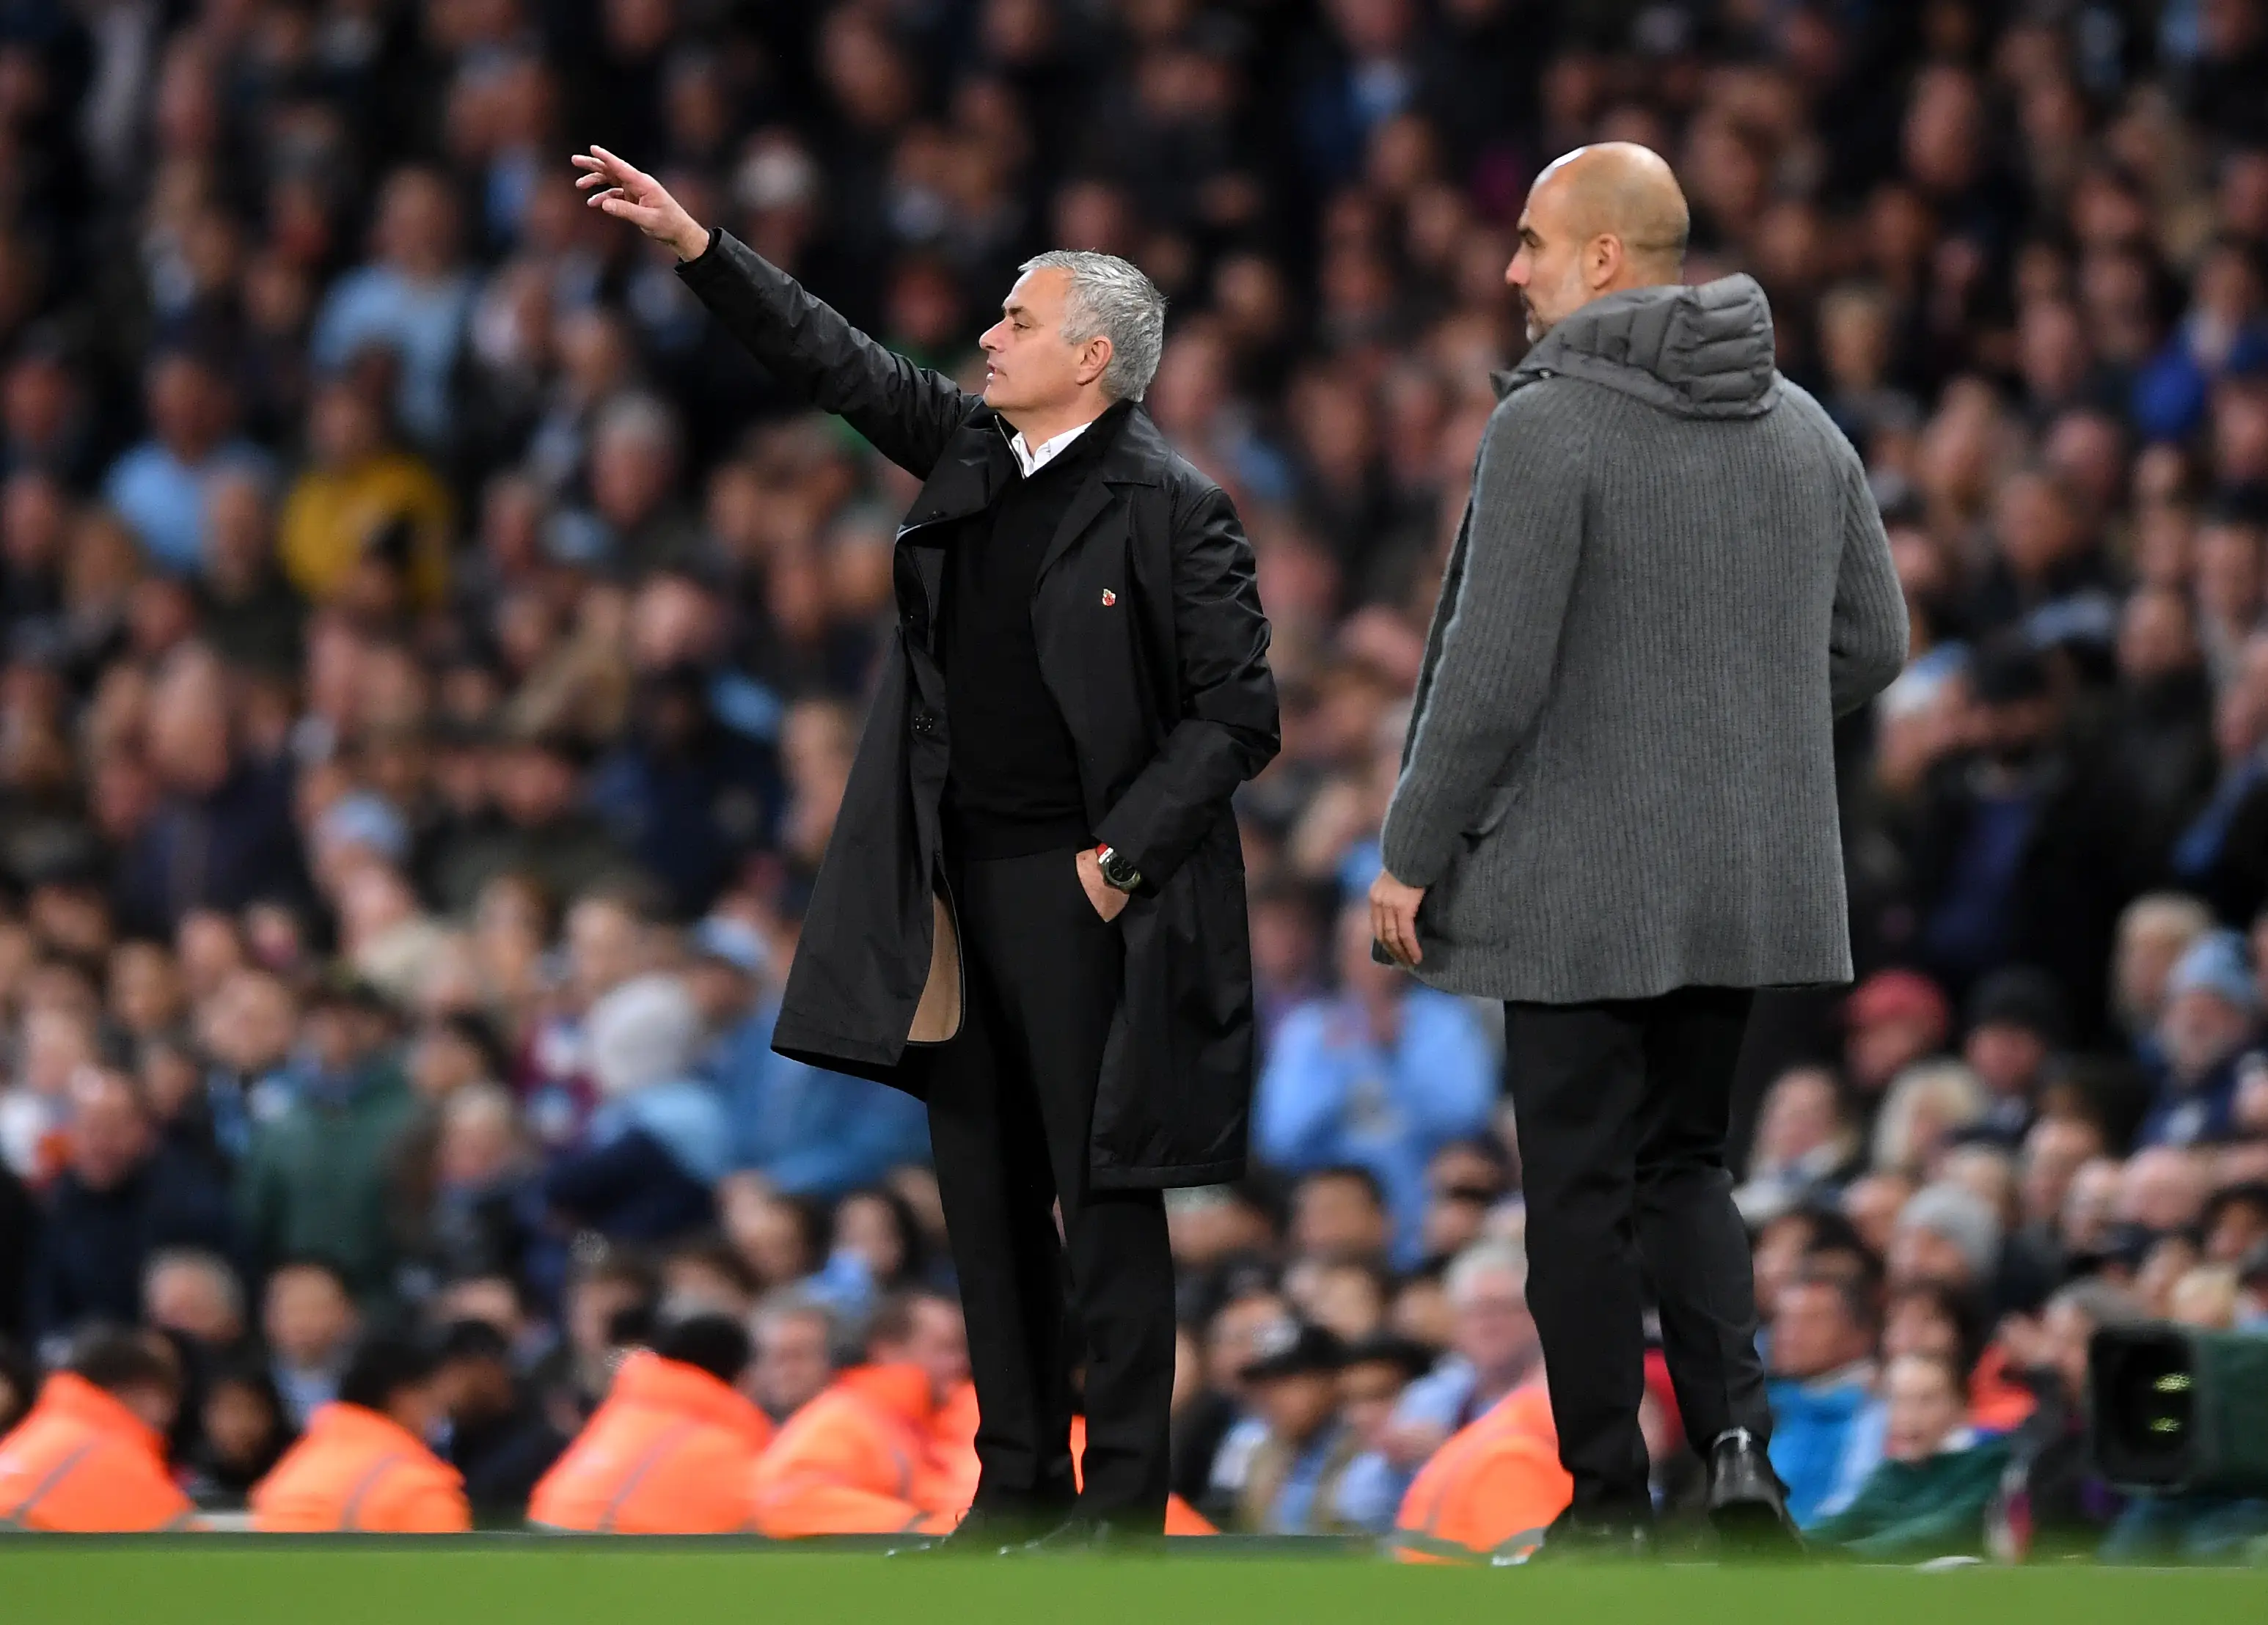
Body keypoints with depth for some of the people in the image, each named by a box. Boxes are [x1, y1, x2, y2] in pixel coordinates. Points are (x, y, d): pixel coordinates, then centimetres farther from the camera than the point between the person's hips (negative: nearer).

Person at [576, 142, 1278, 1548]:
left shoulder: (1172, 512, -11)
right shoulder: (972, 455, 10)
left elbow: (1240, 715, -12)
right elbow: (837, 363, 15)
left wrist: (1125, 855, -15)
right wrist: (695, 247, 9)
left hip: (1078, 892, -8)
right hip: (955, 887, 8)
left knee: (1103, 1198, -3)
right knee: (987, 1196, 11)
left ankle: (1122, 1507, 1)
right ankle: (1019, 1486, 18)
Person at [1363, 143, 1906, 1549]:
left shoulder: (1550, 425, -15)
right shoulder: (1801, 426, 6)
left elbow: (1493, 672, -18)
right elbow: (1871, 641, 10)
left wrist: (1412, 852, -8)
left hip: (1580, 880, -6)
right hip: (1744, 880, 6)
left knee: (1583, 1186, 4)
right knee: (1684, 1160, 18)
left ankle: (1608, 1497, 8)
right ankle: (1737, 1429, -1)